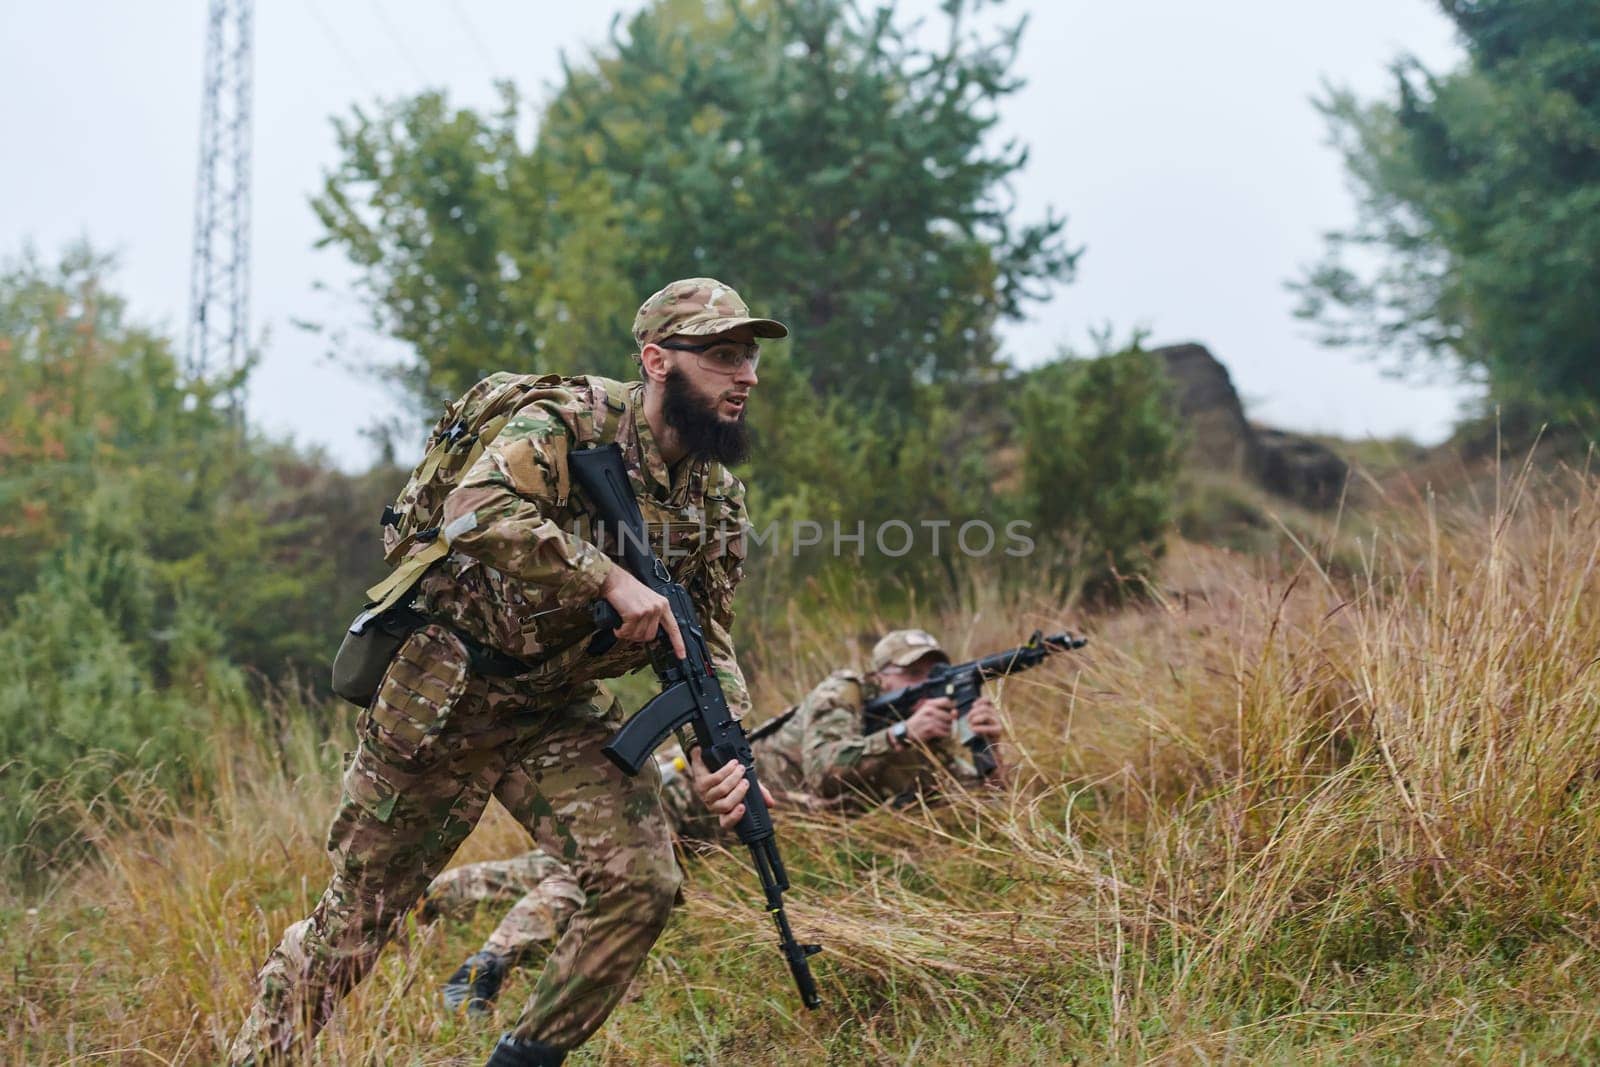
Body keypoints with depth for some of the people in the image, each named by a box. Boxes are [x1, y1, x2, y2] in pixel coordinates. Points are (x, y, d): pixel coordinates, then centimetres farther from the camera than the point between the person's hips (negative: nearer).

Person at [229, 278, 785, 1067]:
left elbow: (708, 639, 7)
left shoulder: (718, 495, 2)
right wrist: (610, 579, -35)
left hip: (561, 713, 6)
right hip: (443, 697, -6)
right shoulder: (574, 420, -19)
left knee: (642, 884, -12)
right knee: (360, 907, 3)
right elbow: (478, 511, -35)